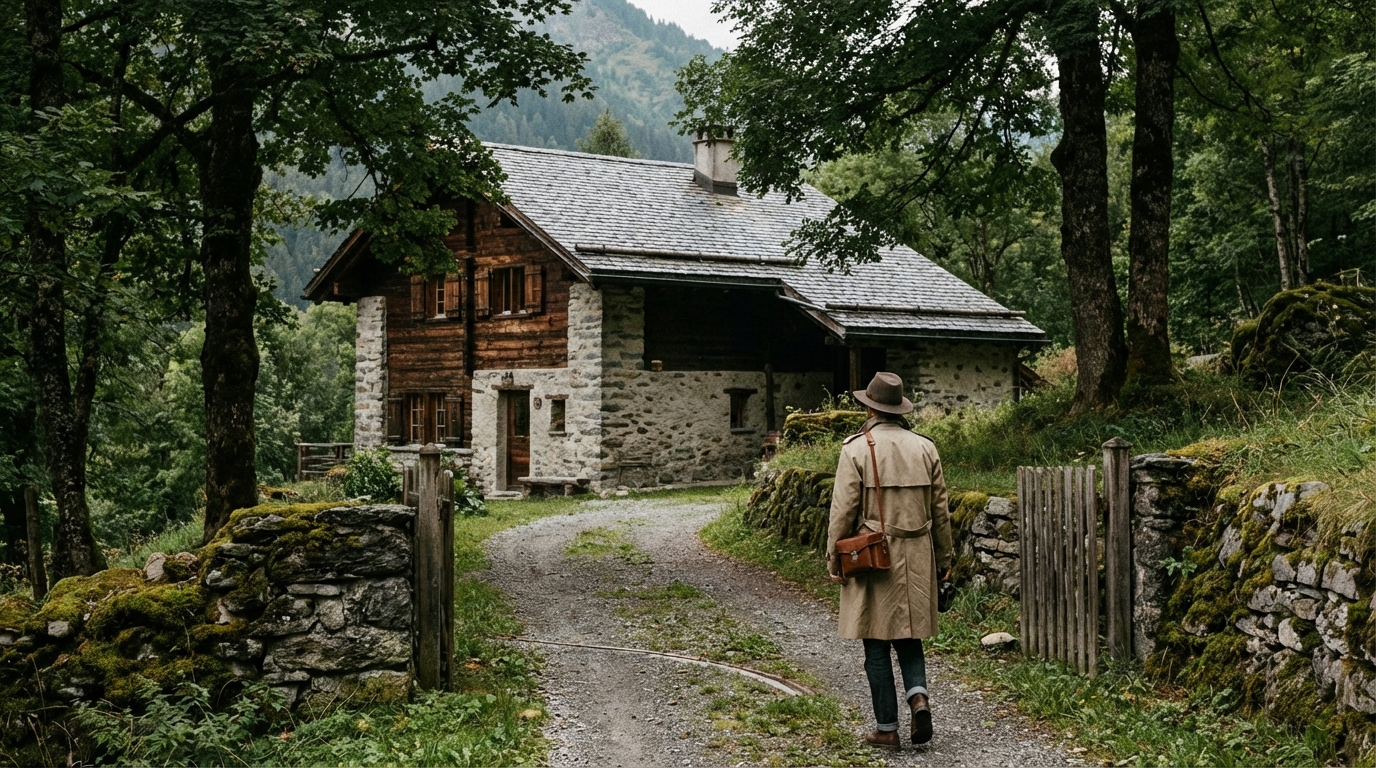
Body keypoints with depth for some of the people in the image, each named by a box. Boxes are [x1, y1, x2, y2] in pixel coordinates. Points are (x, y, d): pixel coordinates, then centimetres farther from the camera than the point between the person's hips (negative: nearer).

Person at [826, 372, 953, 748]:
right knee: (909, 637, 16)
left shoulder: (856, 449, -9)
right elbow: (940, 510, 8)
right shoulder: (925, 448, 3)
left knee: (877, 646, 5)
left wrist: (834, 558, 1)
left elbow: (843, 510, -9)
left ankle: (887, 728, 8)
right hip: (916, 557, 4)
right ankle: (918, 696, -9)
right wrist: (943, 558, 17)